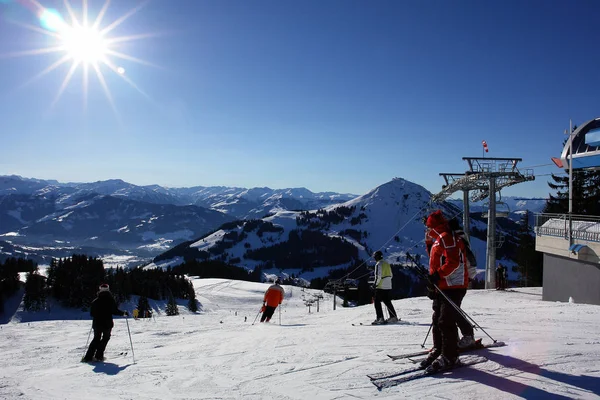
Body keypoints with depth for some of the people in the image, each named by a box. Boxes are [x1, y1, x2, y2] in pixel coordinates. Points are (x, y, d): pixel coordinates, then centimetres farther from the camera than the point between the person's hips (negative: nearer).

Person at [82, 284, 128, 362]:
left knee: (96, 339, 17)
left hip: (97, 323, 3)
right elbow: (115, 311, -11)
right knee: (105, 338, 14)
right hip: (107, 324, -3)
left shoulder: (95, 301, 3)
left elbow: (91, 313, 5)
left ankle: (88, 357, 10)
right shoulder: (110, 300, -7)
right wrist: (123, 313, 3)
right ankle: (98, 356, 5)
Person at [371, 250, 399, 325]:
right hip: (388, 286, 8)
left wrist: (375, 283, -7)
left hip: (381, 287, -8)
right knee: (388, 302, 16)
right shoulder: (387, 263, 13)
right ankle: (393, 317, 19)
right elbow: (391, 275, 17)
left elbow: (378, 276, -19)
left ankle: (380, 318, -7)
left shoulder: (378, 264, -13)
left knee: (377, 302, -1)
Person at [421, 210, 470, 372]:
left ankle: (449, 356, -1)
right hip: (441, 288, 11)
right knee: (437, 321, 13)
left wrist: (438, 275, -24)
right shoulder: (439, 240, 20)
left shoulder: (446, 238, -13)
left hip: (452, 287, -11)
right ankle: (438, 351, 22)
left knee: (446, 322, -9)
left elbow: (454, 262, -23)